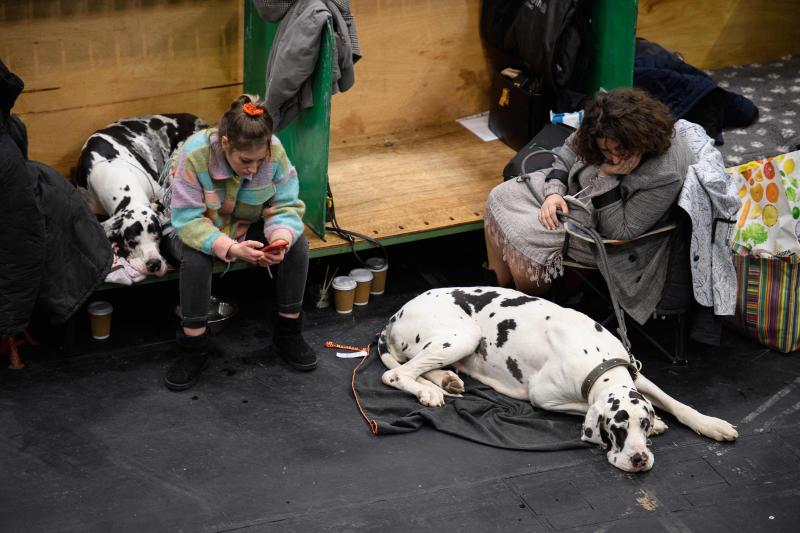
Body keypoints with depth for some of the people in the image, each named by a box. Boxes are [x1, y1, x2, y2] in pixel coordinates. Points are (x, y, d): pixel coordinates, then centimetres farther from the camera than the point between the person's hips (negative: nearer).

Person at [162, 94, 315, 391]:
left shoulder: (274, 151, -22)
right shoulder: (194, 156, -32)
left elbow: (286, 205, -14)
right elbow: (188, 221, -31)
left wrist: (281, 239, -37)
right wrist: (230, 248, -45)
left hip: (248, 226, 3)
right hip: (194, 230, -3)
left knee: (297, 245, -21)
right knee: (196, 259, -36)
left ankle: (287, 336, -5)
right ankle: (193, 349, -19)